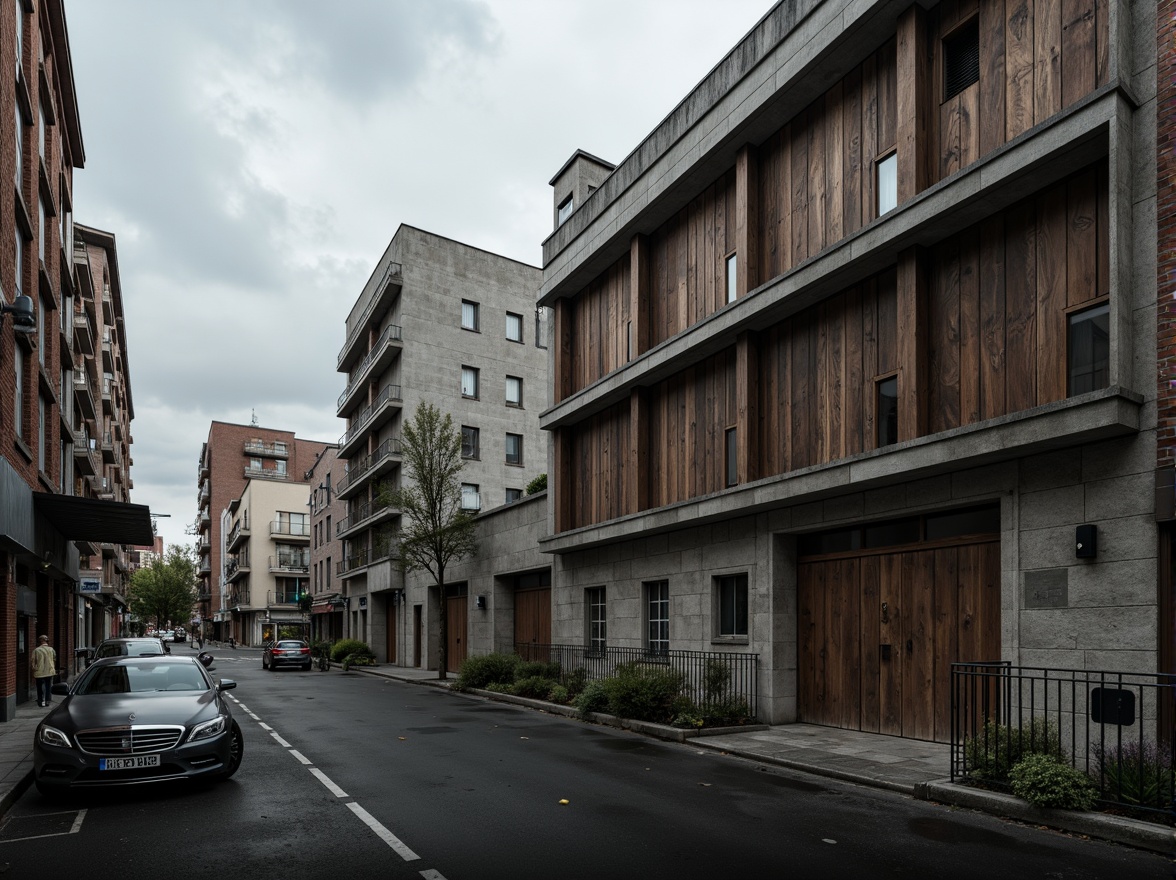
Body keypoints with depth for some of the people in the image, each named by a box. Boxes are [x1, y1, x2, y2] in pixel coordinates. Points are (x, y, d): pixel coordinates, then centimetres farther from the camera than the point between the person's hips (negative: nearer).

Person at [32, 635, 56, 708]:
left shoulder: (36, 650, -9)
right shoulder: (51, 650, -1)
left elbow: (33, 662, -6)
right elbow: (54, 660, 9)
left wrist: (34, 671, 5)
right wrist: (54, 669, 23)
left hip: (40, 672, -2)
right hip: (50, 672, 2)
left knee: (40, 687, 8)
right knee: (48, 686, 9)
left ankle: (41, 701, 8)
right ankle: (47, 701, 11)